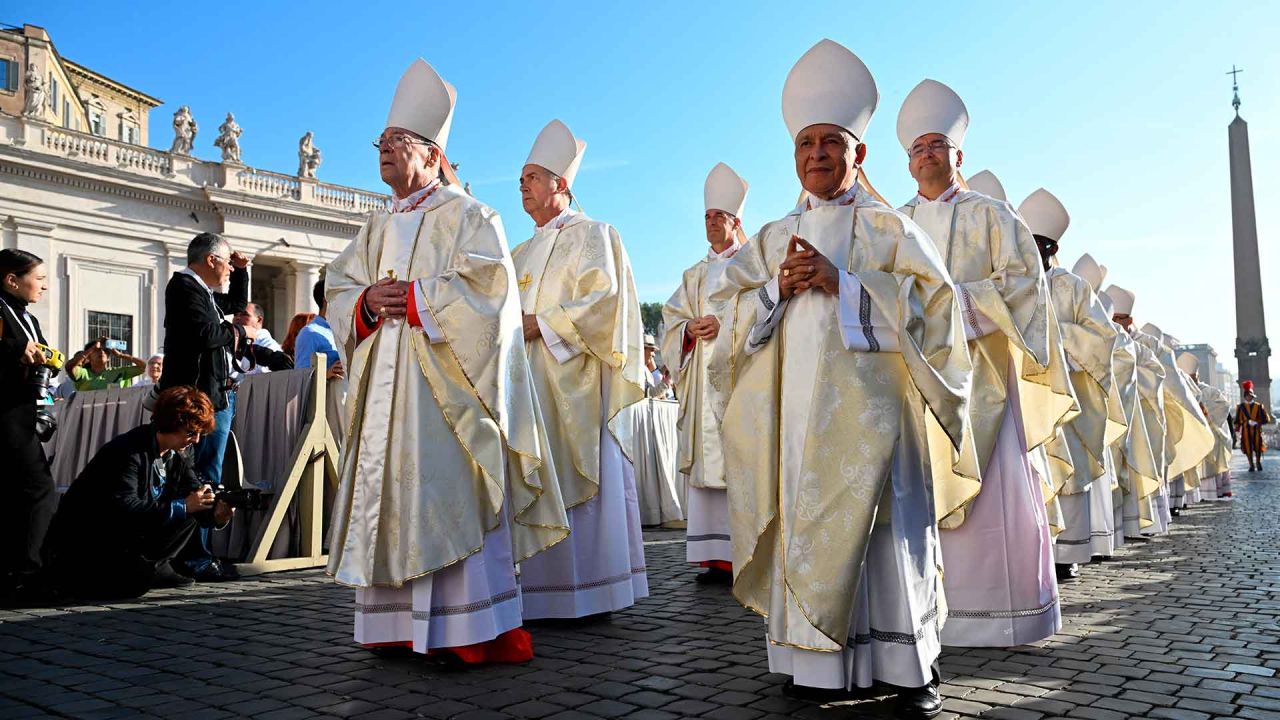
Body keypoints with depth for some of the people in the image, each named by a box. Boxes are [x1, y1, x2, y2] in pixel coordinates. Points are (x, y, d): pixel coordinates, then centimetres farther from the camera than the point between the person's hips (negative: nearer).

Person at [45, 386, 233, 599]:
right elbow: (123, 508, -34)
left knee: (190, 507, -4)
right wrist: (182, 506, -33)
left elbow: (197, 503, -3)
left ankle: (156, 567, 0)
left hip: (127, 537, 8)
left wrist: (216, 514, -27)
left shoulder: (174, 459, 4)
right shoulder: (128, 451, -22)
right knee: (137, 581, -30)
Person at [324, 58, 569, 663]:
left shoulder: (465, 215, 2)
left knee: (452, 497, -11)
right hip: (386, 385, 7)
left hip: (444, 382, -7)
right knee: (392, 495, 5)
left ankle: (478, 631, -7)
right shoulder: (377, 228, 22)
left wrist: (414, 298, -16)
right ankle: (401, 623, 12)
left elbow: (485, 285, -12)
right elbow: (337, 292, 16)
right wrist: (368, 303, -6)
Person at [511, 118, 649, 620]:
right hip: (529, 384, 8)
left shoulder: (589, 234, 1)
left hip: (574, 380, -7)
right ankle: (542, 590, 9)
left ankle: (588, 590, -1)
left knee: (576, 480, -8)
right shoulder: (523, 252, 25)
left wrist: (539, 323, -15)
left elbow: (601, 299, -12)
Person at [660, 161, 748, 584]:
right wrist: (689, 331, -5)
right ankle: (716, 557, 1)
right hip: (702, 379, 5)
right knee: (707, 463, -1)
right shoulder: (694, 276, 25)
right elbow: (672, 320, 16)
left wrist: (724, 324, -15)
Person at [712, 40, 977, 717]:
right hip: (797, 407, 3)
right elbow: (738, 317, 13)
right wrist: (779, 288, -7)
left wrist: (841, 282, -12)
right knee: (804, 526, 1)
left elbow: (929, 302, -4)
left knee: (884, 526, -7)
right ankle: (817, 660, 10)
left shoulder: (889, 227, 7)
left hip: (868, 402, -3)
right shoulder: (774, 237, 17)